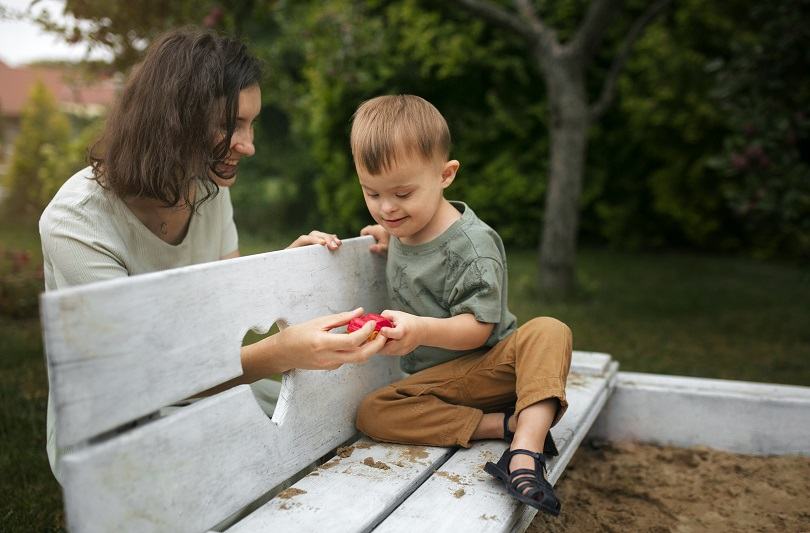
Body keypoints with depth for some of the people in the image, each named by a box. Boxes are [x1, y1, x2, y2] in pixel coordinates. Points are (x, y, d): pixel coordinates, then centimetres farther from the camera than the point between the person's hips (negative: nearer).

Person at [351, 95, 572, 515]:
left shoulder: (471, 243, -18)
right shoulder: (403, 226, 5)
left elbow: (477, 328, -20)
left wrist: (423, 330, -38)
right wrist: (387, 237, 10)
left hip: (491, 361, -5)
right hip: (438, 377, 6)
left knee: (549, 332, -34)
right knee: (371, 413, -21)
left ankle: (525, 453, -46)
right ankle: (507, 423, -26)